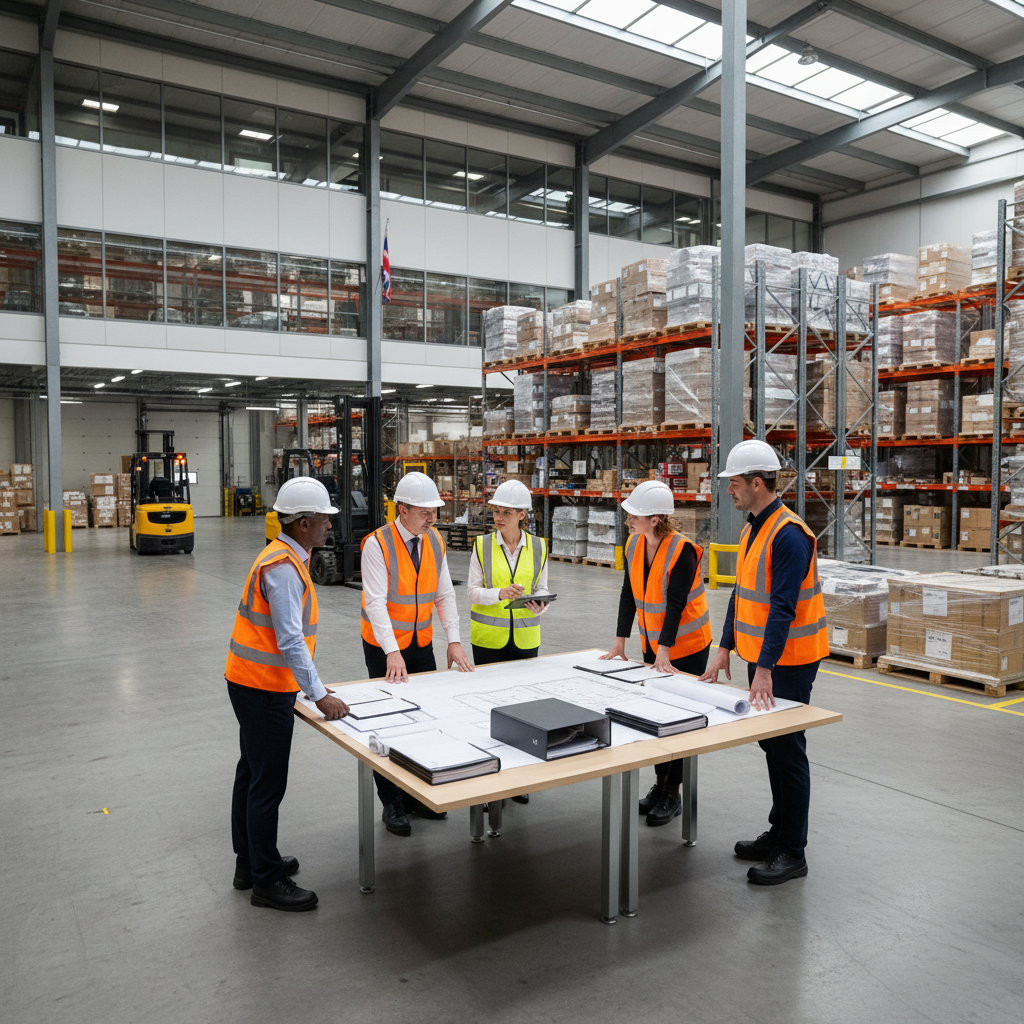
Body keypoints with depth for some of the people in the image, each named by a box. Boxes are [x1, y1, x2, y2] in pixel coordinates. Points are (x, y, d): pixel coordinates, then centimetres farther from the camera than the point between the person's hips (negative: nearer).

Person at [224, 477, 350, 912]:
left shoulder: (287, 558, 11)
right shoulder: (282, 567, -21)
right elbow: (290, 639, -26)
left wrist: (311, 684, 18)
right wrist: (319, 695, -25)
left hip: (253, 683, 11)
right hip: (264, 687, -11)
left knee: (252, 774, 19)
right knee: (267, 783, -2)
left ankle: (249, 862, 33)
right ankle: (267, 882, 10)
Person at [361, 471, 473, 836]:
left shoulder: (434, 541, 1)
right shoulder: (377, 544, -17)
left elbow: (444, 594, 3)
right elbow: (375, 601, -23)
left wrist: (454, 640, -8)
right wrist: (392, 652, -31)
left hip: (421, 645, 6)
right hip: (384, 648, -5)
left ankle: (418, 796, 25)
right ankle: (392, 805, 16)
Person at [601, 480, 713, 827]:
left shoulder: (682, 550, -23)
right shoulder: (634, 544, -2)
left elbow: (675, 604, -25)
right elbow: (629, 594, 2)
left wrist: (664, 651, -26)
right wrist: (620, 641, 0)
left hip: (686, 646, -7)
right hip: (652, 643, 7)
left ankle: (673, 795, 14)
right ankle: (660, 783, 27)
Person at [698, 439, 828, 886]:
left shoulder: (789, 534, -21)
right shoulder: (751, 529, 9)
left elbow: (782, 607, -25)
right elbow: (741, 593, 14)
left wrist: (765, 668, -26)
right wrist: (725, 648, 11)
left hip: (788, 660, -9)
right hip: (760, 654, 9)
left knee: (787, 749, 0)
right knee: (770, 744, 18)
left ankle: (792, 852, 13)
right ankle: (779, 831, 32)